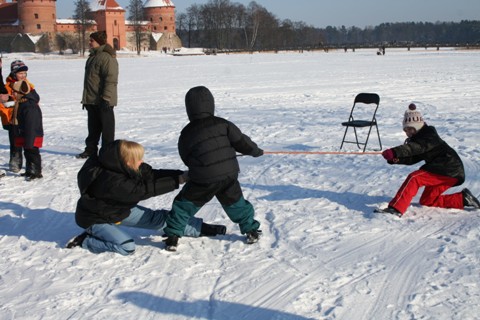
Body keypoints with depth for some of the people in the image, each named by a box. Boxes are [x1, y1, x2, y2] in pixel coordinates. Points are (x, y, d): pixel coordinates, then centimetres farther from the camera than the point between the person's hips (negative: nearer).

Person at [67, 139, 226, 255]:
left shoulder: (124, 168, -13)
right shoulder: (111, 182, -38)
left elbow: (152, 174, -10)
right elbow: (143, 190, -39)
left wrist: (182, 174, -22)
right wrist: (177, 180, -36)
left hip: (120, 209, 8)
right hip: (97, 219, -8)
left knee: (158, 218, 1)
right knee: (127, 247, -25)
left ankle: (200, 228, 6)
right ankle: (84, 241, -9)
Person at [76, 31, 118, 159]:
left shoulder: (107, 57, -16)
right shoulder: (93, 56, 16)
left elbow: (111, 79, -23)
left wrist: (106, 98, -26)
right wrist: (86, 98, 23)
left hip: (103, 101, -10)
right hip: (91, 100, 10)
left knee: (106, 127, 0)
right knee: (93, 127, 16)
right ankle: (90, 150, 24)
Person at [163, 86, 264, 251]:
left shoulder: (186, 134, 2)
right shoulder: (223, 124, 1)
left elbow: (186, 158, 13)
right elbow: (240, 141, 2)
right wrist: (255, 150, 21)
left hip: (202, 180, -2)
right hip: (229, 175, 2)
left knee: (183, 204, 11)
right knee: (235, 203, 22)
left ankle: (172, 237, 9)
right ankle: (251, 229, 29)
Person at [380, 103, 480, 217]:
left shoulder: (429, 136, -14)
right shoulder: (419, 138, 15)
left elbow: (415, 148, -35)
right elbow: (412, 159, 4)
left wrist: (394, 152, -47)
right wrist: (396, 158, -16)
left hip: (449, 171, -11)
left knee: (414, 178, -25)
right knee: (427, 201, 17)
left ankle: (396, 209, -34)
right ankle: (463, 199, 20)